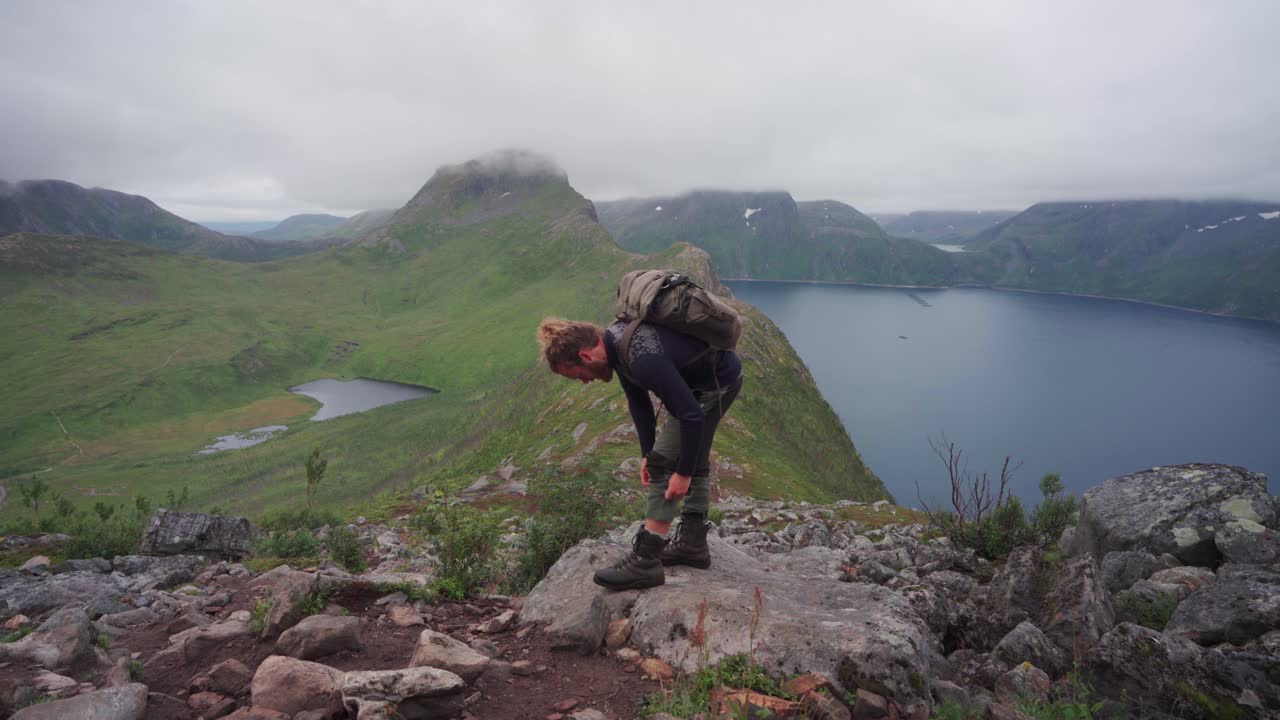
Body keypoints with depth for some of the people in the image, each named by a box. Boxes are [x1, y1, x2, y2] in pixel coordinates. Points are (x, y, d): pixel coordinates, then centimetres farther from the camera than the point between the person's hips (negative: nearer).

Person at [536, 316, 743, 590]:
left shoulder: (642, 359, -34)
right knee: (691, 457, 17)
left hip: (719, 382, -10)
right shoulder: (615, 341, -5)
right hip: (707, 377, 10)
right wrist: (646, 452, 6)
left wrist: (683, 473, -20)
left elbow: (691, 415, -29)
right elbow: (637, 400, 8)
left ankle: (645, 563, -4)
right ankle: (692, 544, 28)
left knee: (665, 462, -9)